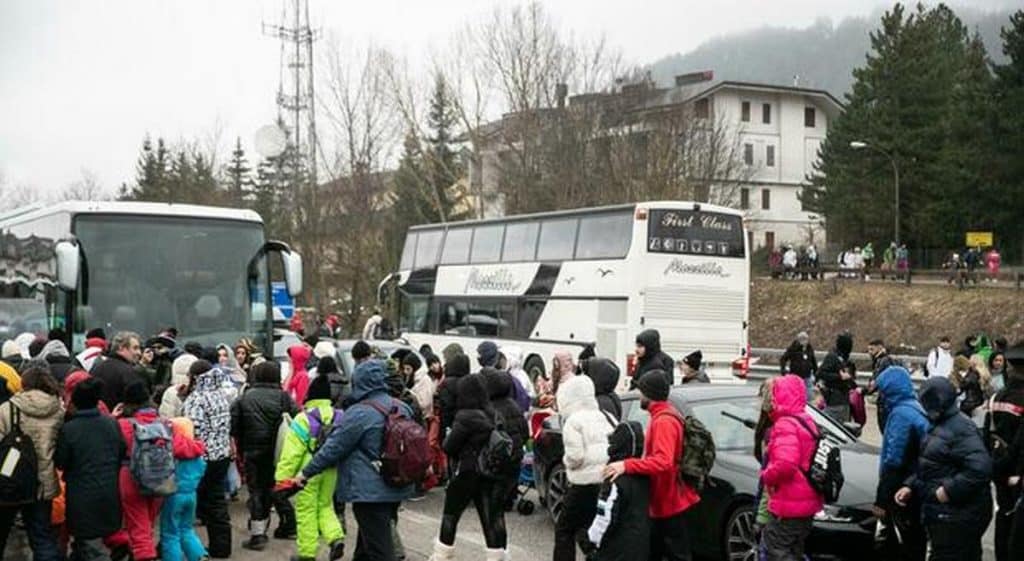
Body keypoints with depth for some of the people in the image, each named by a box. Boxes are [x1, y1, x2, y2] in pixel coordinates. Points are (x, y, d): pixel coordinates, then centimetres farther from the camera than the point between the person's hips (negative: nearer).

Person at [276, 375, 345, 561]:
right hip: (331, 470, 5)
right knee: (325, 506, 20)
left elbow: (291, 453, -15)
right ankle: (336, 538, -1)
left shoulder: (303, 419, -14)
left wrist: (282, 477, -9)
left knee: (307, 511, 6)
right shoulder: (340, 417, 2)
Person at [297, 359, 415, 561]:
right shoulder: (402, 408, 6)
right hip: (396, 489, 8)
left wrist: (306, 472, -1)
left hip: (369, 490, -8)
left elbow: (334, 447, -12)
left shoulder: (359, 412, -17)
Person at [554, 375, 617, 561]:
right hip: (610, 483, 7)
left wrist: (566, 460, 2)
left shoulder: (574, 421, -9)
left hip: (586, 485, -6)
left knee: (564, 530, 8)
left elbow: (575, 456, -17)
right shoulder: (608, 417, 11)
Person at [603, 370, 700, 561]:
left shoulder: (663, 421, -22)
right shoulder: (663, 416, 12)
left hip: (669, 501, -11)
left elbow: (663, 461, -36)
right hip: (663, 500, 11)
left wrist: (626, 465, -40)